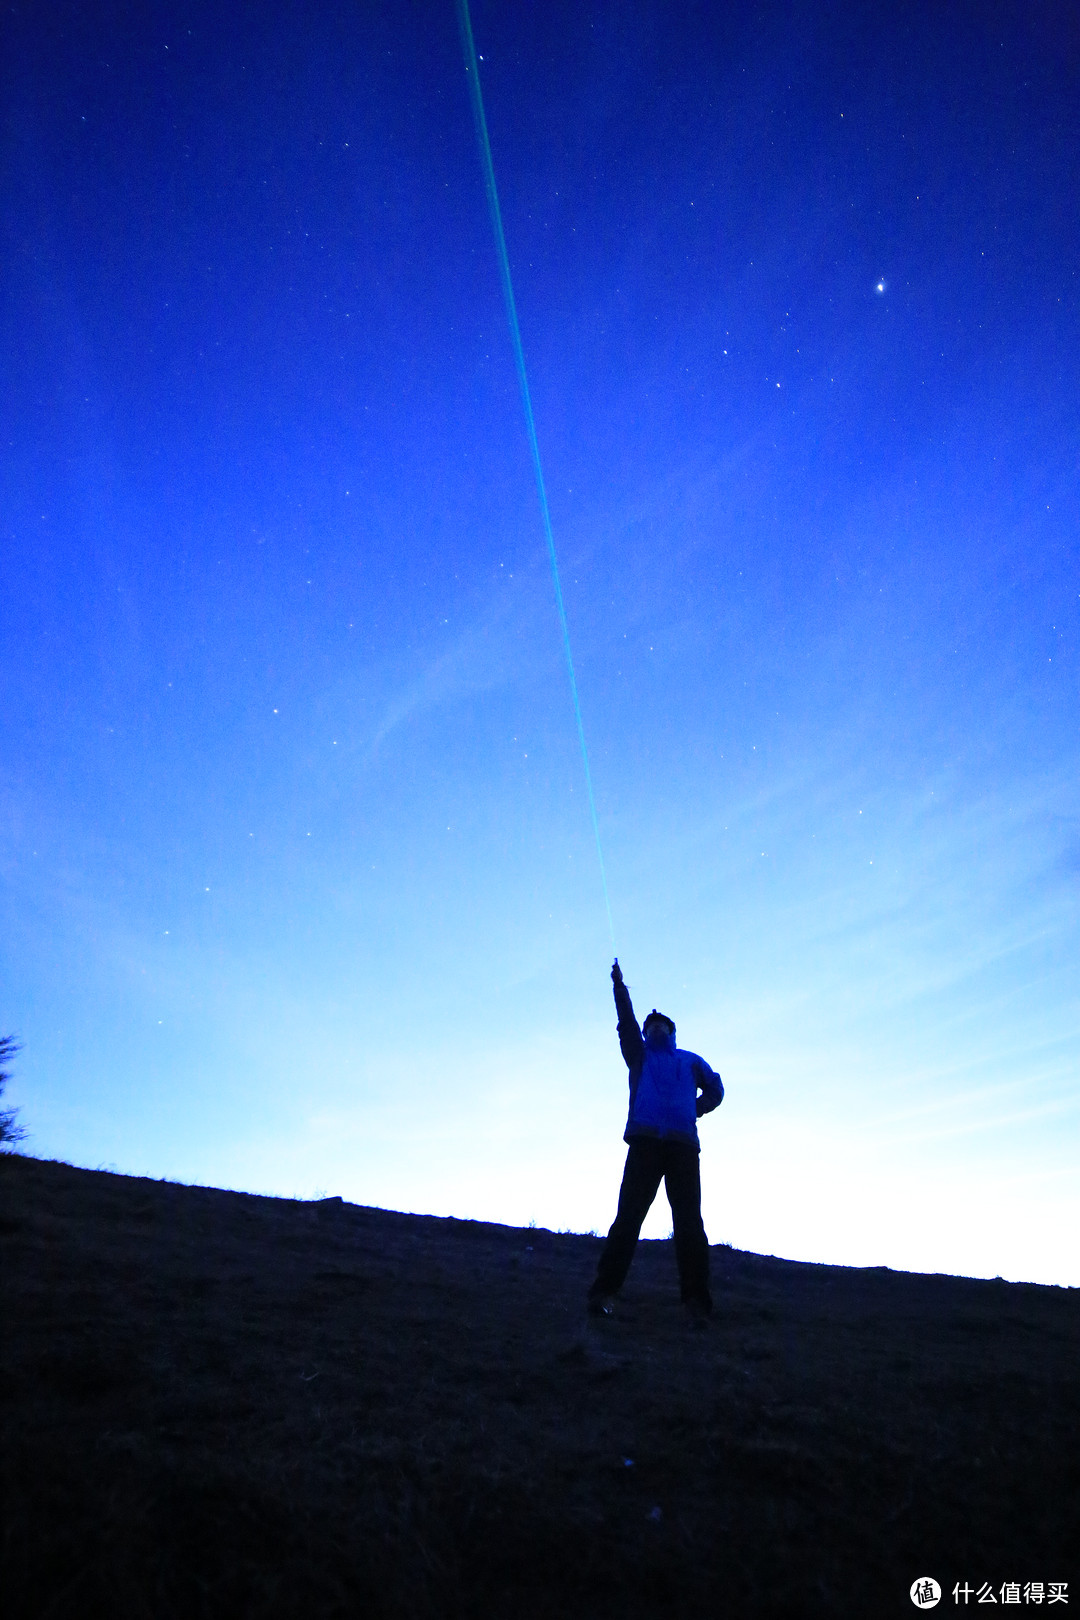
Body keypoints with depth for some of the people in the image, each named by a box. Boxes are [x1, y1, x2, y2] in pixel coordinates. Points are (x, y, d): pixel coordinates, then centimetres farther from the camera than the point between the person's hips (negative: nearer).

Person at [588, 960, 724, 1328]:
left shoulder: (690, 1060, 29)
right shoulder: (639, 1055, 26)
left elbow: (715, 1090, 23)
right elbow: (626, 1022, 18)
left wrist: (693, 1111, 9)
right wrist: (619, 985, 13)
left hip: (683, 1144, 1)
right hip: (644, 1141, -1)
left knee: (689, 1221, -8)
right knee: (628, 1215, -10)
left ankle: (697, 1303, -9)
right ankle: (603, 1293, -12)